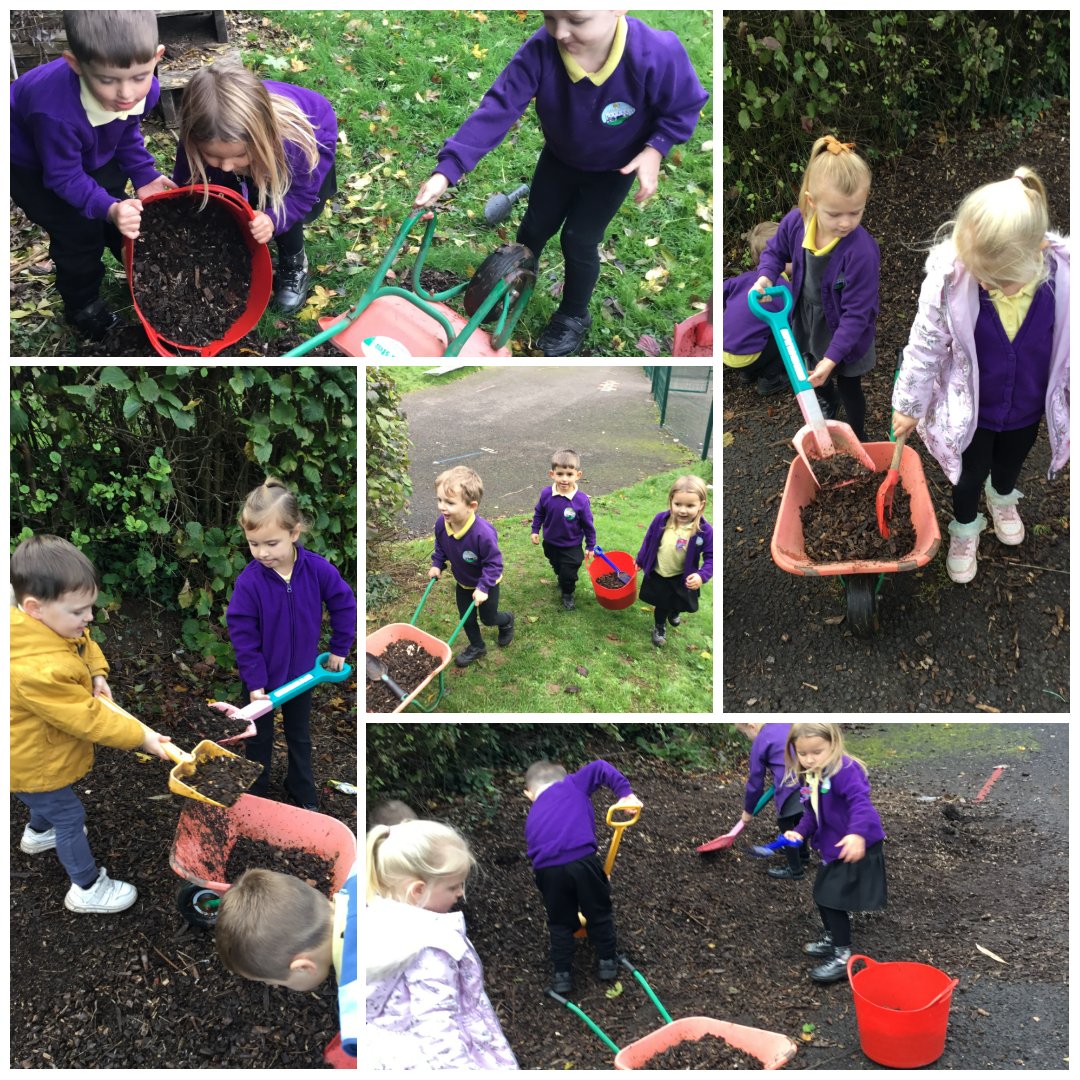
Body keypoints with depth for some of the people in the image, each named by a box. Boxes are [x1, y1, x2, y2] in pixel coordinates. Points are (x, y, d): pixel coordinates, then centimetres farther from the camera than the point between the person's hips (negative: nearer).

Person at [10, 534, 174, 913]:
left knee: (51, 795, 34)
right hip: (33, 764, -9)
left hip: (44, 750, 9)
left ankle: (38, 833, 63)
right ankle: (88, 889, 29)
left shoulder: (54, 623, -16)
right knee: (69, 815, 10)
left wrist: (97, 674, -8)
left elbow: (86, 645, 8)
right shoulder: (39, 670, -44)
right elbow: (88, 719, -35)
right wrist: (140, 736, -26)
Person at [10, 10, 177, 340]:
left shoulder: (144, 90, -29)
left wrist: (144, 176, -17)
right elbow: (63, 177, -33)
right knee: (79, 230, -6)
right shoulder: (57, 112, -48)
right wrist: (109, 209, -46)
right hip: (33, 165, -6)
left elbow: (127, 134, -6)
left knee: (122, 213, 18)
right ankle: (82, 305, 18)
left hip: (93, 153, 6)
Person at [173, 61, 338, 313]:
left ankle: (294, 266, 2)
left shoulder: (294, 139, -47)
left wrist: (273, 220, -48)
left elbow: (302, 194, -29)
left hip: (315, 133, -3)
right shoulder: (202, 135, -39)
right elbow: (186, 188, -20)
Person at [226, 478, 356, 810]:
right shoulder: (248, 582, -26)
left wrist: (339, 649, 1)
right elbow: (243, 637, -18)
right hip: (261, 679, -2)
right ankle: (253, 795, 34)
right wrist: (255, 684, -19)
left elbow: (344, 605, -6)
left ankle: (302, 794, 39)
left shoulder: (318, 570, -22)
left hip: (302, 674, 2)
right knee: (259, 740, 17)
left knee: (299, 736, 22)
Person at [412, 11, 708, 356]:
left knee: (579, 239, 0)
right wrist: (447, 171, -43)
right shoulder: (541, 51, -37)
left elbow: (685, 108, -20)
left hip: (614, 168, -2)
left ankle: (574, 316, 30)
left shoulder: (657, 54, -40)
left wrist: (654, 150, -34)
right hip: (559, 158, 2)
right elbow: (498, 108, -37)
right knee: (536, 225, 18)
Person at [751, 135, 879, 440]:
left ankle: (858, 436, 48)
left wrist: (832, 358, -32)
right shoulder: (795, 222, -25)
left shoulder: (861, 251, -39)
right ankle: (827, 400, 67)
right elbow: (776, 251, 0)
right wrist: (765, 277, -20)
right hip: (807, 323, 5)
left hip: (845, 336, -5)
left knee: (849, 389, 21)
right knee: (815, 379, 32)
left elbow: (856, 314, -31)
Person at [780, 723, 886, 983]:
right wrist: (799, 832, -6)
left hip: (855, 847, -9)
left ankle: (843, 956, 6)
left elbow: (860, 801, -36)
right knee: (822, 894, 22)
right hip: (831, 847, 9)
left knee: (834, 900, -8)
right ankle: (832, 939, 44)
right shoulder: (807, 777, 3)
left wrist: (858, 833, -50)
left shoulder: (844, 770, -25)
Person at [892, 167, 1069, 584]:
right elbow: (925, 347, -17)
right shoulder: (949, 278, -35)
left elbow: (1070, 347, -12)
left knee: (1012, 460, 32)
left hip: (1027, 408, 2)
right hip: (970, 408, -2)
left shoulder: (1062, 276, -31)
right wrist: (909, 405, -4)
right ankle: (965, 526, 56)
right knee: (970, 472, 24)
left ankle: (1002, 495, 67)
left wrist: (1069, 407, 0)